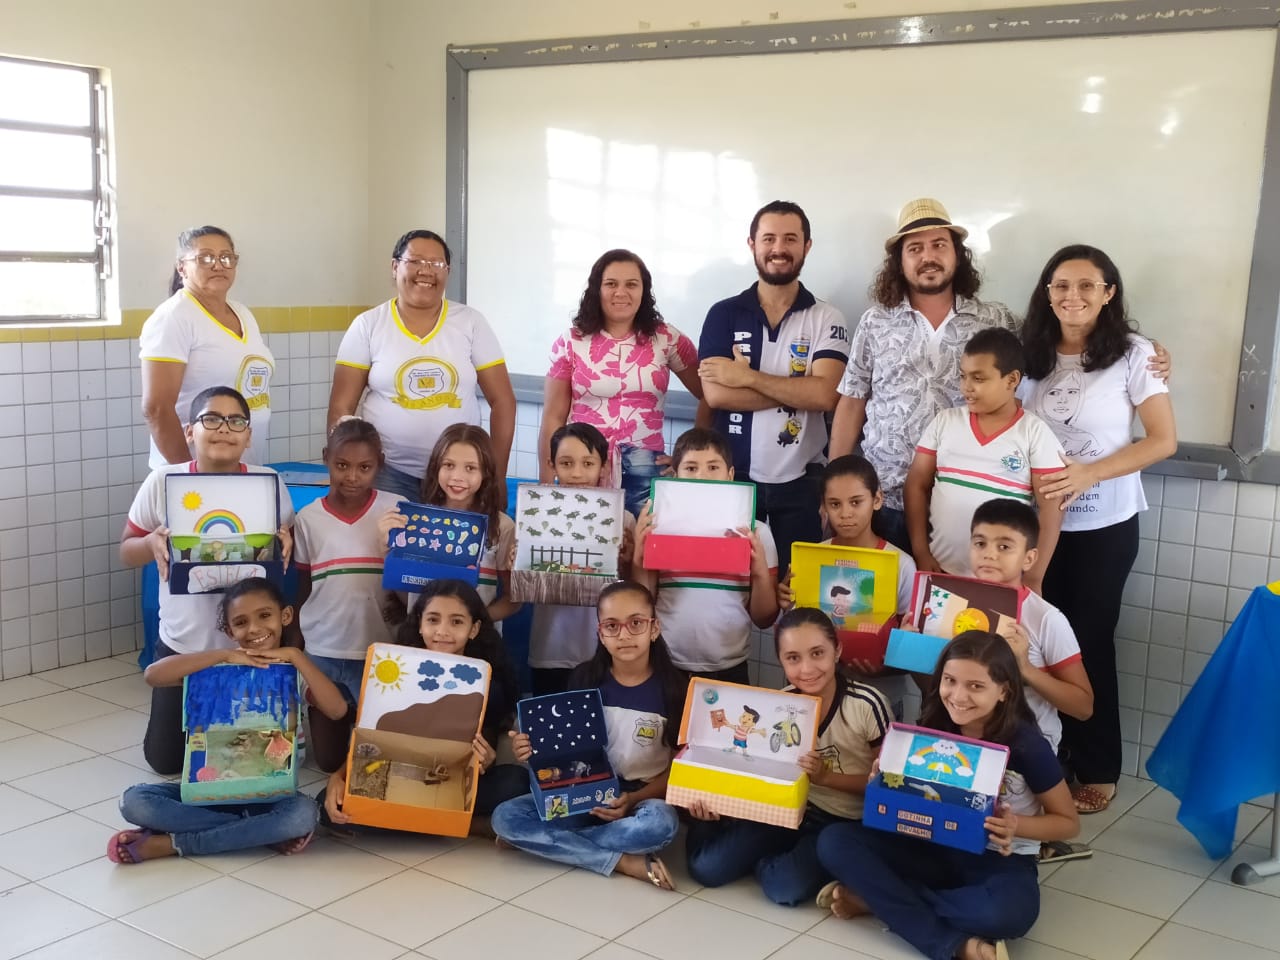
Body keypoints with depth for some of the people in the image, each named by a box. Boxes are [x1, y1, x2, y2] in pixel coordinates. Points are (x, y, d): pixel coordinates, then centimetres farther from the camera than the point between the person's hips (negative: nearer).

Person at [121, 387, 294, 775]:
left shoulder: (269, 483, -11)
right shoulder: (162, 482, -11)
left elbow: (289, 545, 4)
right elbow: (126, 551, 1)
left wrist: (285, 543, -20)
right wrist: (152, 543, -21)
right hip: (181, 644, 1)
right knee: (165, 759, 10)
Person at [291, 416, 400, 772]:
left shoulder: (397, 511, -5)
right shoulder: (308, 518, 0)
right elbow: (303, 590, 7)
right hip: (322, 651, 2)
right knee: (328, 758, 12)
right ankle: (344, 718, 40)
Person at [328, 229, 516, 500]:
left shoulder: (471, 323, 1)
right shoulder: (368, 325, 0)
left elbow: (502, 401, 2)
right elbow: (341, 407, 1)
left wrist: (497, 475, -2)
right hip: (388, 472, -1)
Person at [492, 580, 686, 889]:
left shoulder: (674, 687, -8)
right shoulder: (585, 678, -2)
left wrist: (633, 800, -21)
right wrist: (535, 751, -17)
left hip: (642, 801, -3)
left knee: (662, 822, -38)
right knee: (505, 816, -21)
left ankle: (545, 842, -20)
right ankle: (626, 862, -23)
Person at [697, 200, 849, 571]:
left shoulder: (826, 319, 0)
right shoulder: (724, 314, 2)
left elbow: (824, 395, -15)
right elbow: (715, 394, -11)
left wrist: (746, 376, -14)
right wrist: (796, 391, -13)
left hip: (800, 483, -1)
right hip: (734, 479, 1)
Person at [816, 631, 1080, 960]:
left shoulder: (1027, 746, -16)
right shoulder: (933, 727, -6)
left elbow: (1069, 822, -5)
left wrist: (1017, 826, -25)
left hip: (1000, 859, -4)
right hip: (936, 848, 4)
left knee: (1010, 911, -41)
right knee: (834, 841, -18)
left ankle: (877, 897, -20)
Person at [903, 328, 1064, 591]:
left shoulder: (1034, 433, -4)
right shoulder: (945, 422, 4)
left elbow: (1051, 508, -5)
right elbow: (916, 486, 5)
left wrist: (1033, 578, -9)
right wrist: (921, 554, -3)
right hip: (941, 571, 3)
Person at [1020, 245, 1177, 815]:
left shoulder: (1133, 355, -9)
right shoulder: (1030, 354, 3)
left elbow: (1164, 440, -10)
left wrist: (1091, 473, -22)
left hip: (1104, 526, -3)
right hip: (1036, 522, 3)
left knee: (1089, 640, 5)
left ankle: (1097, 769, 20)